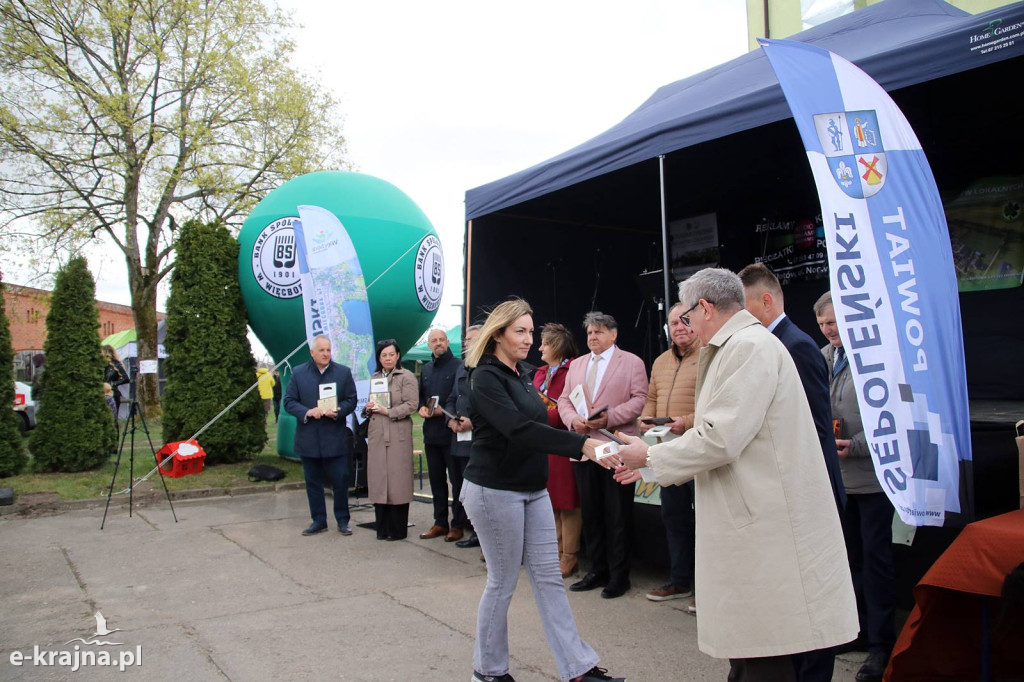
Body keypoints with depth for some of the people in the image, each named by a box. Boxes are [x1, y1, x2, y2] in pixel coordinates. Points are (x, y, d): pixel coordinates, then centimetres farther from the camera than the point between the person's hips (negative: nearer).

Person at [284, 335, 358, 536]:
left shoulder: (343, 372, 4)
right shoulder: (298, 373, 4)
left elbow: (351, 401, 3)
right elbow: (289, 402, 2)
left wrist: (337, 412, -17)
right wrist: (307, 412, -15)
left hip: (336, 438, -1)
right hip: (308, 438, 1)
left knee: (340, 480, 0)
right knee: (313, 481, 9)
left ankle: (343, 520, 14)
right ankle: (318, 520, 21)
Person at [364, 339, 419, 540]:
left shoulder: (406, 376, -1)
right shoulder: (374, 377, 18)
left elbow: (411, 405, -8)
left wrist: (388, 411, -16)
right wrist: (369, 408, 1)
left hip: (398, 435, -5)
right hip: (377, 435, 5)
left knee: (397, 480, -2)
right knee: (378, 480, 6)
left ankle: (398, 529, 8)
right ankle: (382, 528, 15)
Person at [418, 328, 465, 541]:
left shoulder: (458, 366, -9)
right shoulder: (426, 369, 15)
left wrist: (445, 411, -19)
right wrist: (422, 408, 1)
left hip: (451, 431, -7)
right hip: (431, 432, 7)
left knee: (457, 479, 2)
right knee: (436, 479, 13)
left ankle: (458, 524, 11)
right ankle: (440, 522, 23)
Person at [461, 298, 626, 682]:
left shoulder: (522, 374, 10)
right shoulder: (486, 378, -16)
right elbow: (518, 429, -30)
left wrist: (576, 446, 5)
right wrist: (581, 444, -38)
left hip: (532, 489, 8)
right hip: (495, 491, -8)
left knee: (548, 577, 7)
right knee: (503, 581, 4)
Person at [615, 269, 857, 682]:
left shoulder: (749, 346, -16)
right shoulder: (737, 346, 15)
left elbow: (721, 439, -21)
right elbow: (723, 437, 19)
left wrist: (650, 455, -7)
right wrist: (653, 463, 18)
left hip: (766, 529, -10)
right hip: (751, 525, 10)